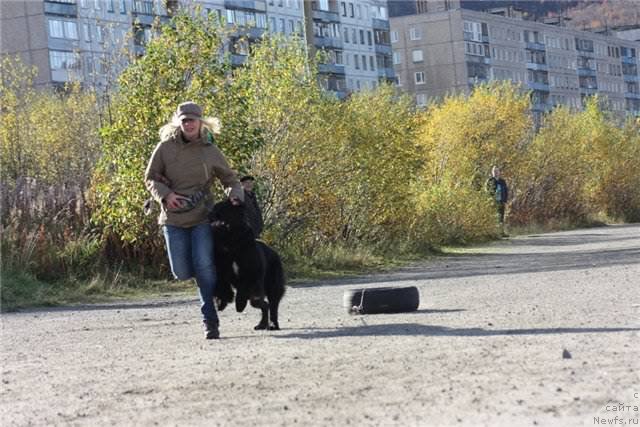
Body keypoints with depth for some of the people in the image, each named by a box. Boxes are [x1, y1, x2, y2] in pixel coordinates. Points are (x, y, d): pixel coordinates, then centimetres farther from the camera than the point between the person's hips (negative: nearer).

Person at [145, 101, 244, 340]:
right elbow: (150, 178, 5)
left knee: (204, 267, -11)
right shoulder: (165, 147, -1)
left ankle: (210, 321, -2)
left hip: (202, 217, -1)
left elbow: (230, 179, 12)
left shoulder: (210, 151, 1)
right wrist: (164, 194, -14)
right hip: (173, 218, 1)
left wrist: (235, 196, -9)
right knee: (182, 273, -3)